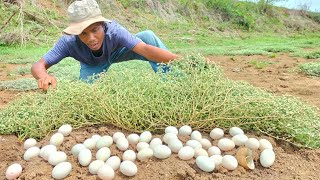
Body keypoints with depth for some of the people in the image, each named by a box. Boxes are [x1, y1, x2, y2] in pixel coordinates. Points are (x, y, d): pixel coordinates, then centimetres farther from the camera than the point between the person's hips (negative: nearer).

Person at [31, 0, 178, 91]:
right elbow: (38, 66, -36)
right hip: (92, 66, 1)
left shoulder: (113, 30, -40)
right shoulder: (69, 41, -36)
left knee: (148, 36, -28)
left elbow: (145, 49, -52)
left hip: (115, 52, -1)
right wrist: (44, 76, -61)